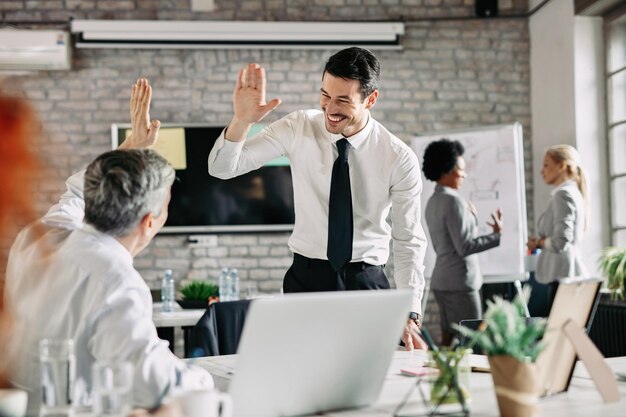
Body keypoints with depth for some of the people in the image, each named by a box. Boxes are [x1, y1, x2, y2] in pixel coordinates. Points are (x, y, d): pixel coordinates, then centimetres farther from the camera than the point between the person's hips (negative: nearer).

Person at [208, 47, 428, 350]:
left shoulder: (400, 159, -9)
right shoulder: (298, 128, -7)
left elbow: (408, 241, -3)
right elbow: (221, 168, -9)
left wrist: (410, 315, -11)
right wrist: (242, 121, -28)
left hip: (367, 281, 0)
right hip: (307, 277, 0)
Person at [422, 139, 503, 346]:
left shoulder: (433, 201, 14)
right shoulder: (453, 201, -15)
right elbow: (464, 247, -18)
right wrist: (496, 235, -11)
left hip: (441, 280, 9)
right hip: (460, 281, -9)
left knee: (448, 339, 10)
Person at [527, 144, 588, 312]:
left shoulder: (564, 194, -12)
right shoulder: (571, 192, 18)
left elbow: (560, 242, -20)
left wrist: (538, 242, -3)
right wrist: (541, 241, 7)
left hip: (563, 276, -10)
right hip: (565, 274, 10)